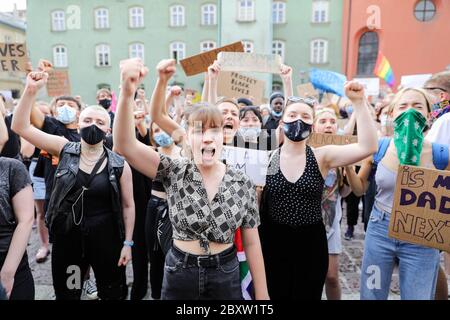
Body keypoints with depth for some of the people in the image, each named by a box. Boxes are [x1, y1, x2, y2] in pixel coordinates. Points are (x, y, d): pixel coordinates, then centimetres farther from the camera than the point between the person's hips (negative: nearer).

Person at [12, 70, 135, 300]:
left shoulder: (119, 165, -8)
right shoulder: (64, 149, -3)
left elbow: (128, 205, -2)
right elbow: (20, 127, -8)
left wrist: (127, 243, -4)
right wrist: (31, 90, -20)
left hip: (106, 238, -1)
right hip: (67, 237, 2)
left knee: (112, 293, 15)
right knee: (65, 293, 20)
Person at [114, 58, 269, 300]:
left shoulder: (243, 185, -8)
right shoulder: (174, 173, -10)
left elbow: (252, 243, -1)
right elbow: (125, 145, -23)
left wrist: (262, 293, 2)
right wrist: (127, 93, -38)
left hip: (226, 277, 0)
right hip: (179, 276, 0)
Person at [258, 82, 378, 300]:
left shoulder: (322, 157, -5)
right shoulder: (267, 158, -4)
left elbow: (368, 147, -19)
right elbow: (255, 204, 4)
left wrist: (358, 102, -21)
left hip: (311, 245, 0)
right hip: (273, 244, 0)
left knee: (307, 295, 17)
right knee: (275, 295, 14)